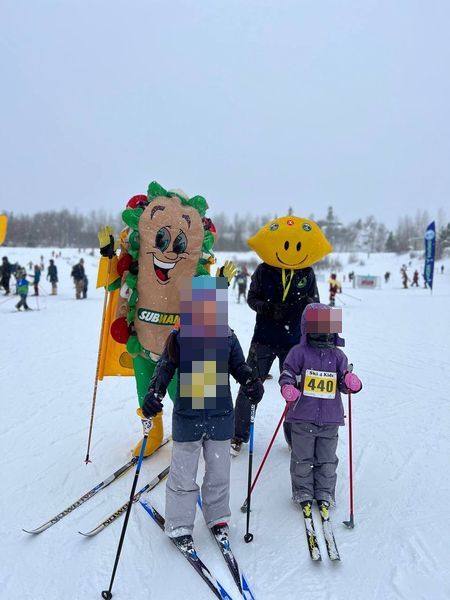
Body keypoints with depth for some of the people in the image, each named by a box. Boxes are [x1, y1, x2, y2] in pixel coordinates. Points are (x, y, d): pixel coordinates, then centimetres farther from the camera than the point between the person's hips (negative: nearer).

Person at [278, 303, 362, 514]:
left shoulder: (337, 356, 6)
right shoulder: (299, 352, -5)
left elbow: (343, 383, 9)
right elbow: (287, 373, -4)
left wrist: (351, 383, -12)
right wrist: (288, 388, -24)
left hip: (330, 418, 3)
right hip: (303, 417, -3)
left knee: (327, 459, 13)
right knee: (302, 458, 8)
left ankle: (324, 494, 27)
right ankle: (303, 493, 23)